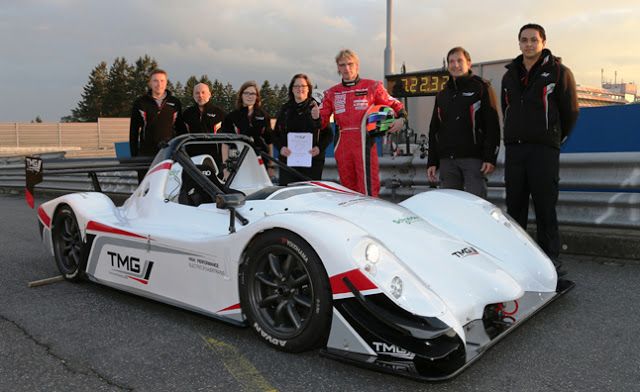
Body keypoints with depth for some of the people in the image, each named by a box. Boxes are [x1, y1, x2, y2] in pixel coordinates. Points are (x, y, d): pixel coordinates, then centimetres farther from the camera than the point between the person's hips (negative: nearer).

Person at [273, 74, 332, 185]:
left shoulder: (317, 108, 6)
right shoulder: (285, 109, 14)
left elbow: (328, 134, 4)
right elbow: (276, 134, 14)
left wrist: (320, 148, -14)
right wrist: (281, 147, -5)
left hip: (313, 160, -2)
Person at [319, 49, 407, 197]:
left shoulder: (372, 86, 7)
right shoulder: (332, 93, 16)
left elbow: (394, 104, 10)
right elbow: (323, 121, 12)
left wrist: (401, 118, -9)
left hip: (365, 143, -4)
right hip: (343, 145, 4)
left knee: (368, 188, -11)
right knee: (348, 188, 12)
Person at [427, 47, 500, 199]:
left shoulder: (481, 88, 4)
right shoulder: (442, 95, 19)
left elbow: (492, 125, -4)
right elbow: (434, 130, 20)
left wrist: (490, 157, -14)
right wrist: (432, 162, 12)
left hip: (474, 159, -5)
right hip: (447, 160, 5)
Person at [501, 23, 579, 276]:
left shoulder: (558, 72, 1)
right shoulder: (510, 75, 16)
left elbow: (571, 111, 4)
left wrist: (556, 139, 9)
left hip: (544, 150, -5)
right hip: (513, 149, 5)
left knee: (545, 205, -6)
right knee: (514, 205, 7)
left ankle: (550, 258, 2)